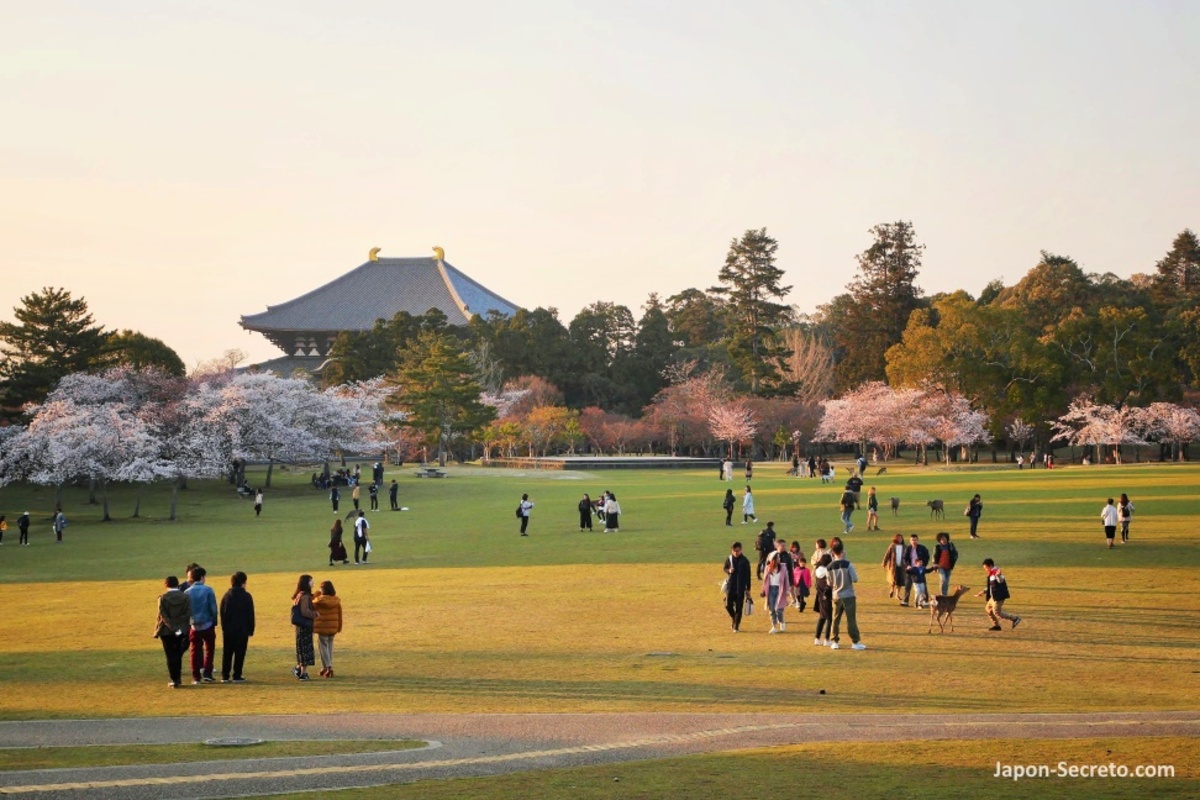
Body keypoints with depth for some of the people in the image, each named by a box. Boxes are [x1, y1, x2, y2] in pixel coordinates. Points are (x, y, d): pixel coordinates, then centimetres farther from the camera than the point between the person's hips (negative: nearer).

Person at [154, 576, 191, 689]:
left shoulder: (163, 598, -8)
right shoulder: (185, 597, -1)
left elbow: (163, 615, -13)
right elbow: (188, 614, -7)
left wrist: (172, 627, -14)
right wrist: (178, 627, -7)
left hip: (166, 631, -2)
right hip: (181, 631, 2)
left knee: (171, 656, 3)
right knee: (178, 655, 15)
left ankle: (175, 680, -1)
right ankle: (178, 678, 18)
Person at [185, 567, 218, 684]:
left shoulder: (187, 592, -1)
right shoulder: (208, 590, -8)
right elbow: (213, 608, -8)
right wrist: (214, 621, 4)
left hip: (194, 625, 2)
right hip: (208, 624, -2)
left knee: (195, 651, 8)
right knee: (209, 649, 10)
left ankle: (196, 677, 6)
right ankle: (207, 674, 2)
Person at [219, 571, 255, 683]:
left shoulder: (226, 596, 4)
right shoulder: (246, 596, -7)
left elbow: (222, 614, 8)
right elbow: (250, 615, -4)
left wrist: (224, 627, 14)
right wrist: (250, 630, 3)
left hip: (227, 629, 4)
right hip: (242, 630, -4)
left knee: (226, 653, 9)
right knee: (239, 653, 2)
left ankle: (225, 676, 8)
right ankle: (236, 676, 0)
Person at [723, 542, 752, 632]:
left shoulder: (745, 561, -6)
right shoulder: (729, 559, 1)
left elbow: (748, 575, -2)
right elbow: (725, 568, 15)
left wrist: (748, 589, -3)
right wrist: (729, 571, -10)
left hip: (740, 587, -3)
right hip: (731, 586, 3)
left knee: (738, 607, -1)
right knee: (728, 605, -3)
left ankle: (736, 626, 8)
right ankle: (733, 617, 27)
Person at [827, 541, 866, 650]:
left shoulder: (830, 566, -1)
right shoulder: (848, 564, -13)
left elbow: (829, 583, 6)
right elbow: (855, 579, -11)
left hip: (836, 596, 3)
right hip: (848, 596, -3)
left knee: (836, 619, 13)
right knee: (851, 619, 0)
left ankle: (835, 642, 14)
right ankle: (855, 642, 1)